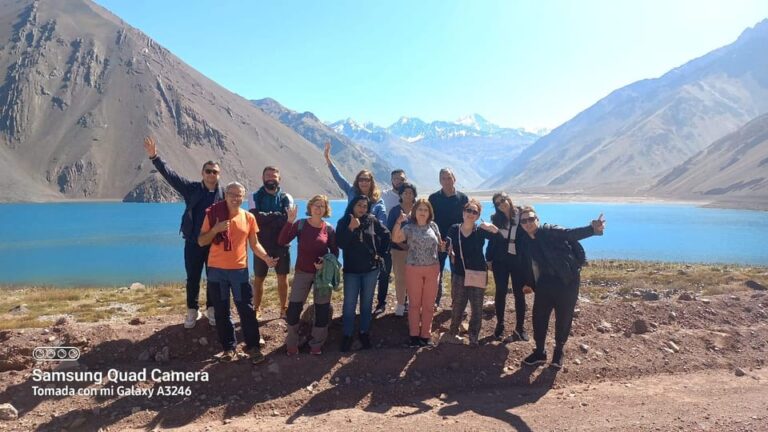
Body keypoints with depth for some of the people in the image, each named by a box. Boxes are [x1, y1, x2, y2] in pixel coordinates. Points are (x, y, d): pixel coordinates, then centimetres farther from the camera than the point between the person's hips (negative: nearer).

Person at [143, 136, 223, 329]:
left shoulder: (224, 193, -3)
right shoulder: (192, 188, -2)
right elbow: (170, 175, -8)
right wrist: (154, 157, -19)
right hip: (193, 243, 0)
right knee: (192, 279, 10)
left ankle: (211, 309, 28)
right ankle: (192, 311, 25)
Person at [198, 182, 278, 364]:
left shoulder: (248, 217, 2)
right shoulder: (213, 214, -2)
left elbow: (254, 243, 7)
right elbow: (201, 242, -1)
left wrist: (266, 258, -10)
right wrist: (216, 229, -18)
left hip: (239, 270, 0)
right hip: (216, 270, 0)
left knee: (246, 310, 1)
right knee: (221, 311, 7)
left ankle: (253, 347, 11)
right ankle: (229, 347, 19)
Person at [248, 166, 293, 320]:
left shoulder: (286, 198, 2)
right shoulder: (254, 197, 0)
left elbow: (287, 219, -15)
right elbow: (255, 218, -17)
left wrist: (265, 217, -16)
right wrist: (277, 216, -16)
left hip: (281, 244, 1)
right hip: (261, 244, -1)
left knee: (283, 278, 9)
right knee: (258, 278, 9)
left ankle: (284, 309, 21)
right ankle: (256, 308, 23)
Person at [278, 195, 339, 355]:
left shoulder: (328, 229, -4)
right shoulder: (300, 224, -7)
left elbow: (335, 252, 3)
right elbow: (282, 241, -18)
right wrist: (290, 221, -29)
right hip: (302, 273, -1)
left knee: (322, 309, 6)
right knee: (294, 308, -1)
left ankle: (317, 344, 23)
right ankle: (292, 343, 19)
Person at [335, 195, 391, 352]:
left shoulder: (372, 221, -1)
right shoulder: (343, 222, -3)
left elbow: (386, 234, 11)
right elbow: (341, 244, -15)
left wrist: (380, 251, 5)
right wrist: (351, 228, -25)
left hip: (371, 268, 1)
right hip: (351, 269, -1)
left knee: (367, 302, 11)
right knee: (349, 304, -1)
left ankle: (364, 332, 23)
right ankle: (347, 335, 10)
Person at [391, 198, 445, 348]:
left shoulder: (433, 226, 6)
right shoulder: (409, 227, -4)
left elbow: (439, 245, 15)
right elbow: (395, 239, -20)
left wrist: (443, 247, -7)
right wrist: (399, 222, -32)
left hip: (432, 270, 3)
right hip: (413, 270, -2)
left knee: (428, 304, 9)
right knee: (414, 303, 7)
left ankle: (426, 335, 21)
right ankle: (414, 334, 17)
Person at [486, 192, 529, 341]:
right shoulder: (496, 219, 2)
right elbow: (492, 240, 6)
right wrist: (489, 259, 3)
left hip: (519, 261, -2)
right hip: (500, 261, 2)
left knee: (519, 293, 6)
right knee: (501, 292, 7)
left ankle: (520, 328, 15)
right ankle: (500, 325, 22)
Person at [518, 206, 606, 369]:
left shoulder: (549, 231, -11)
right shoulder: (525, 243, 7)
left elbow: (572, 234, -26)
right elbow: (528, 266, 17)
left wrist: (592, 229, -44)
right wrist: (528, 283, 16)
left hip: (566, 283, -5)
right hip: (544, 285, 5)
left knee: (563, 320, 7)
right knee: (538, 318, 7)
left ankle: (558, 353, 27)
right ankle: (539, 352, 25)